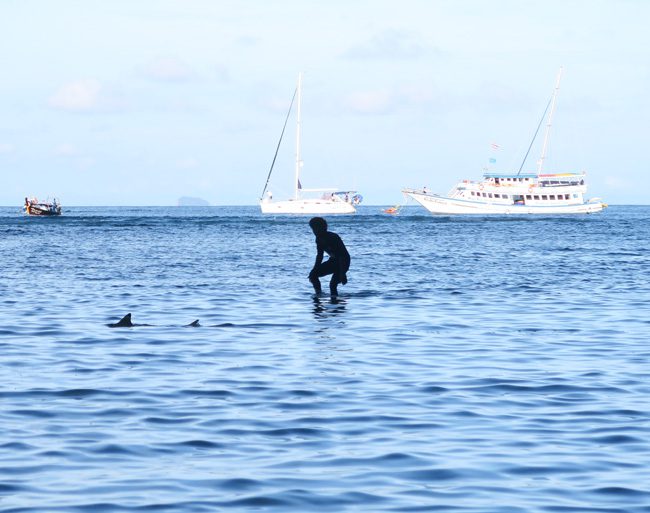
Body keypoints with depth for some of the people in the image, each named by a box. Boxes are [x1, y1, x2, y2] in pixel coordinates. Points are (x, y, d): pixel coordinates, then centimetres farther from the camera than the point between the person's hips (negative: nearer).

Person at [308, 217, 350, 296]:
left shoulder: (333, 238, -27)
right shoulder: (319, 239, -3)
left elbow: (342, 256, -28)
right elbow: (320, 256, 9)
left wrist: (342, 274, -32)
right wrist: (315, 270, 2)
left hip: (343, 262, -8)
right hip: (333, 261, 8)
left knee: (333, 284, -24)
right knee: (313, 275, -5)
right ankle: (318, 295, 7)